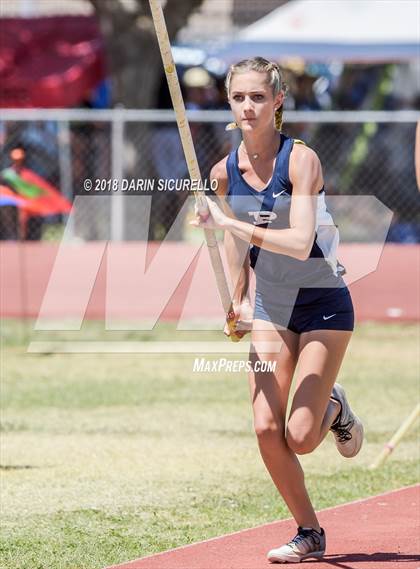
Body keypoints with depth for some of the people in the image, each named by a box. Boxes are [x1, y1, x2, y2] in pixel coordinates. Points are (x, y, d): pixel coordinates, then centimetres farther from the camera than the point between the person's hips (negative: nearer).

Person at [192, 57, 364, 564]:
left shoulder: (301, 160, -20)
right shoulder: (225, 172, -3)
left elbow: (300, 243, -31)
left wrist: (229, 222, -34)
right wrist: (239, 302, 17)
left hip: (323, 305, -5)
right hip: (270, 308, 5)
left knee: (300, 438, -11)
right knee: (267, 430, -8)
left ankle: (334, 409, 25)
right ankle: (308, 533, 10)